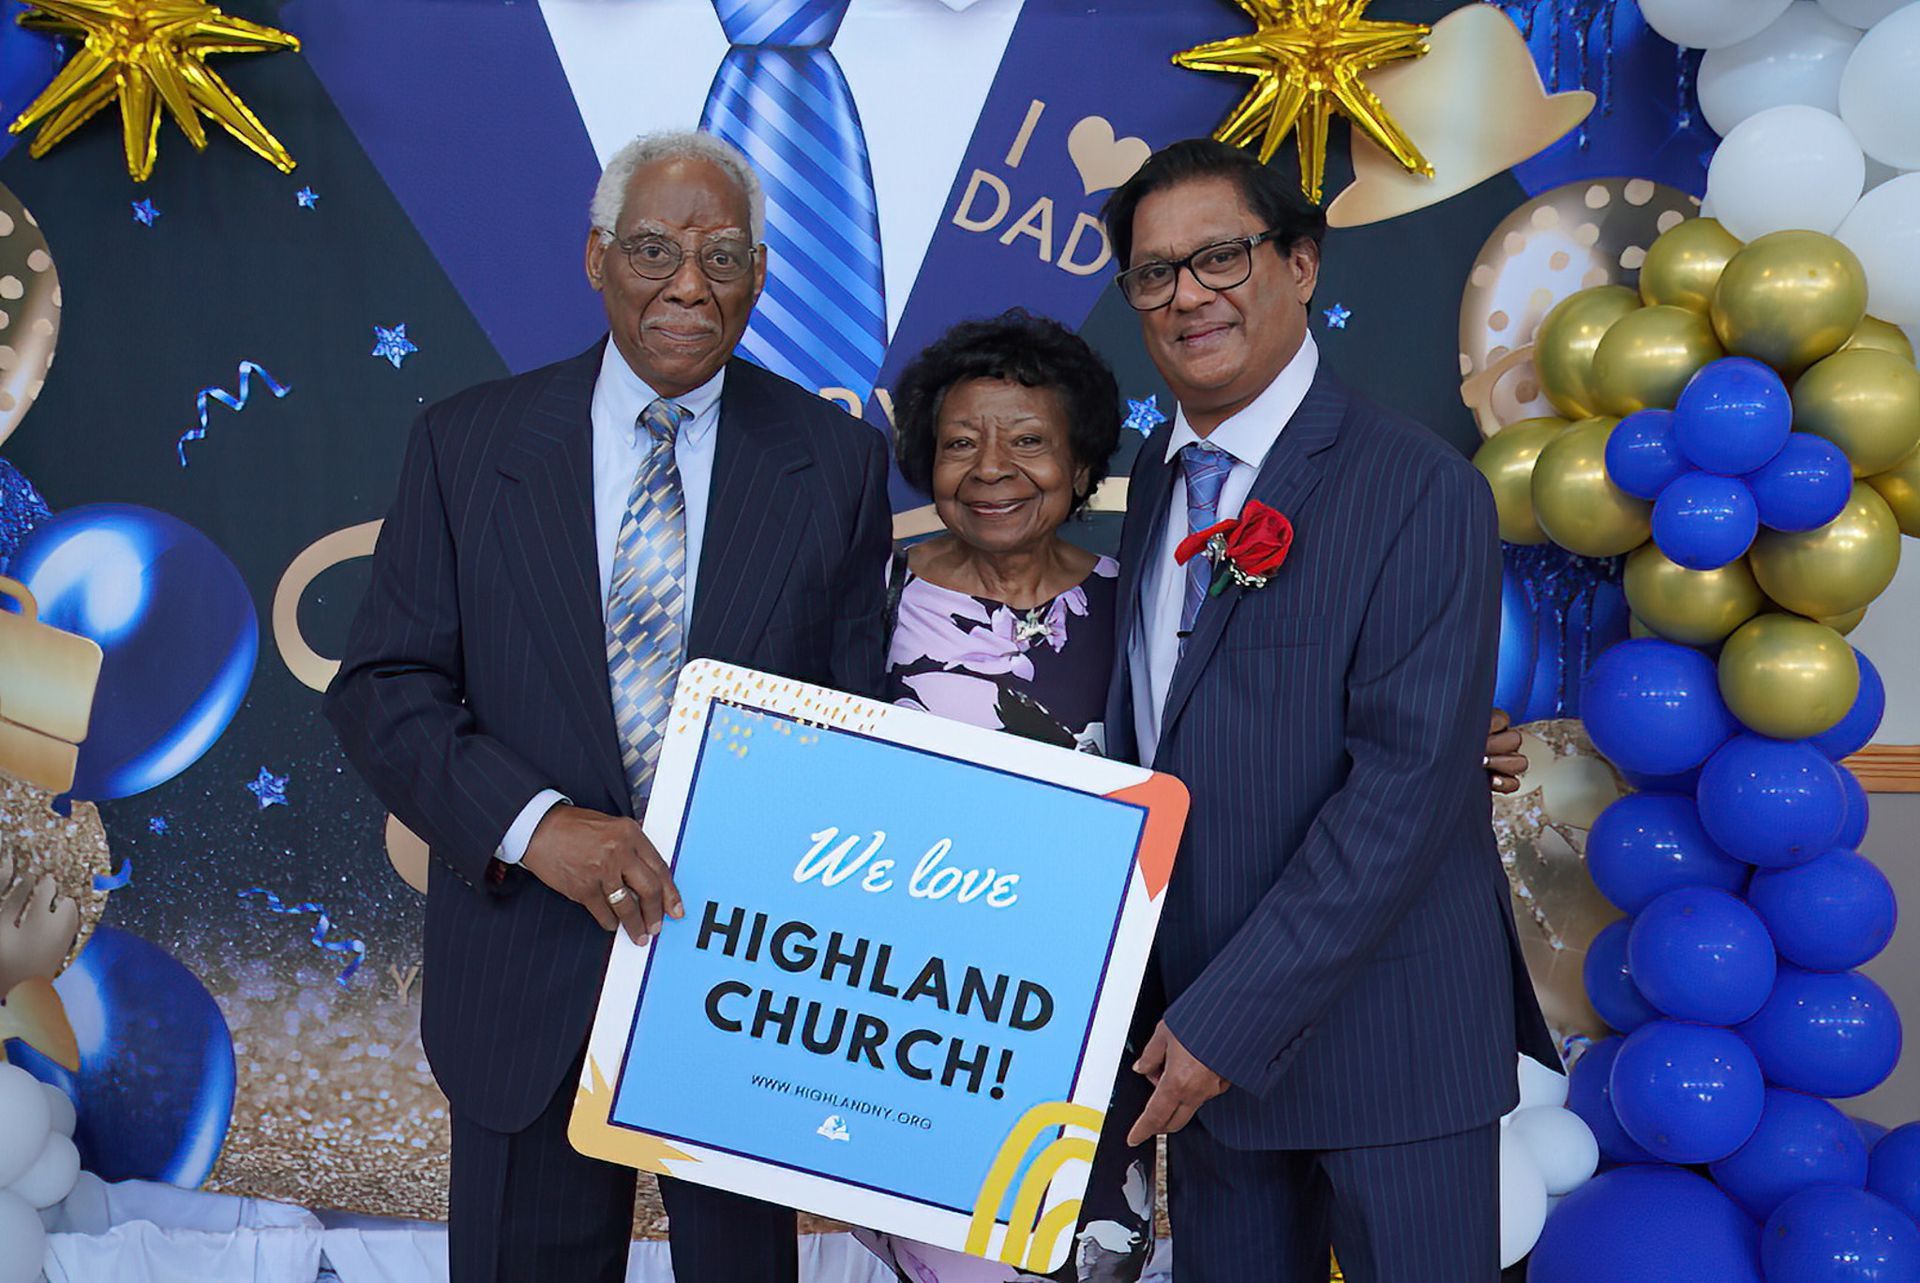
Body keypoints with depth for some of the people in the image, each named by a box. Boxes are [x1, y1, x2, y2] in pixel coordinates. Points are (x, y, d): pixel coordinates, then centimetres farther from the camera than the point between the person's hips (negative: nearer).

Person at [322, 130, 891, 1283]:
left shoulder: (838, 461, -2)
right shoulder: (469, 443, -3)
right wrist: (534, 823, -21)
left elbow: (862, 718, -1)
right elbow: (384, 688, -4)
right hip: (528, 979, 0)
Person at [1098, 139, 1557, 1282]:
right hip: (1205, 1022, 6)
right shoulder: (1158, 475, 7)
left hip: (1386, 1036, -5)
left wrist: (1231, 1017, -19)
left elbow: (1409, 785, -20)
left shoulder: (1424, 491, -15)